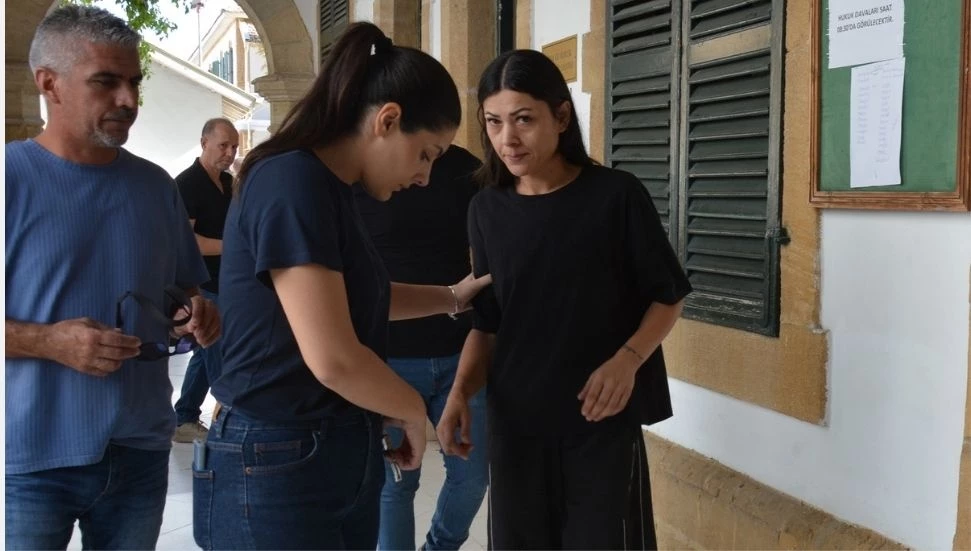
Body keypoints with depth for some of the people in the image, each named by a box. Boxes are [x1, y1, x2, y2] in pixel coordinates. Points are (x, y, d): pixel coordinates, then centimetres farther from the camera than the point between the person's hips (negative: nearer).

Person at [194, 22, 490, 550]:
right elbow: (332, 358, -25)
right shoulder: (293, 183, -19)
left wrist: (452, 297, 29)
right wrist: (414, 411, -8)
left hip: (344, 456, 9)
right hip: (277, 466, -9)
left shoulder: (327, 188, 11)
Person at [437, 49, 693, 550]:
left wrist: (627, 360, -17)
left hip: (603, 420, -3)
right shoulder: (486, 210, 3)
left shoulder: (616, 196, -8)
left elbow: (667, 297, -1)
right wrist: (460, 392, -5)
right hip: (514, 421, 3)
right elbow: (487, 322, 10)